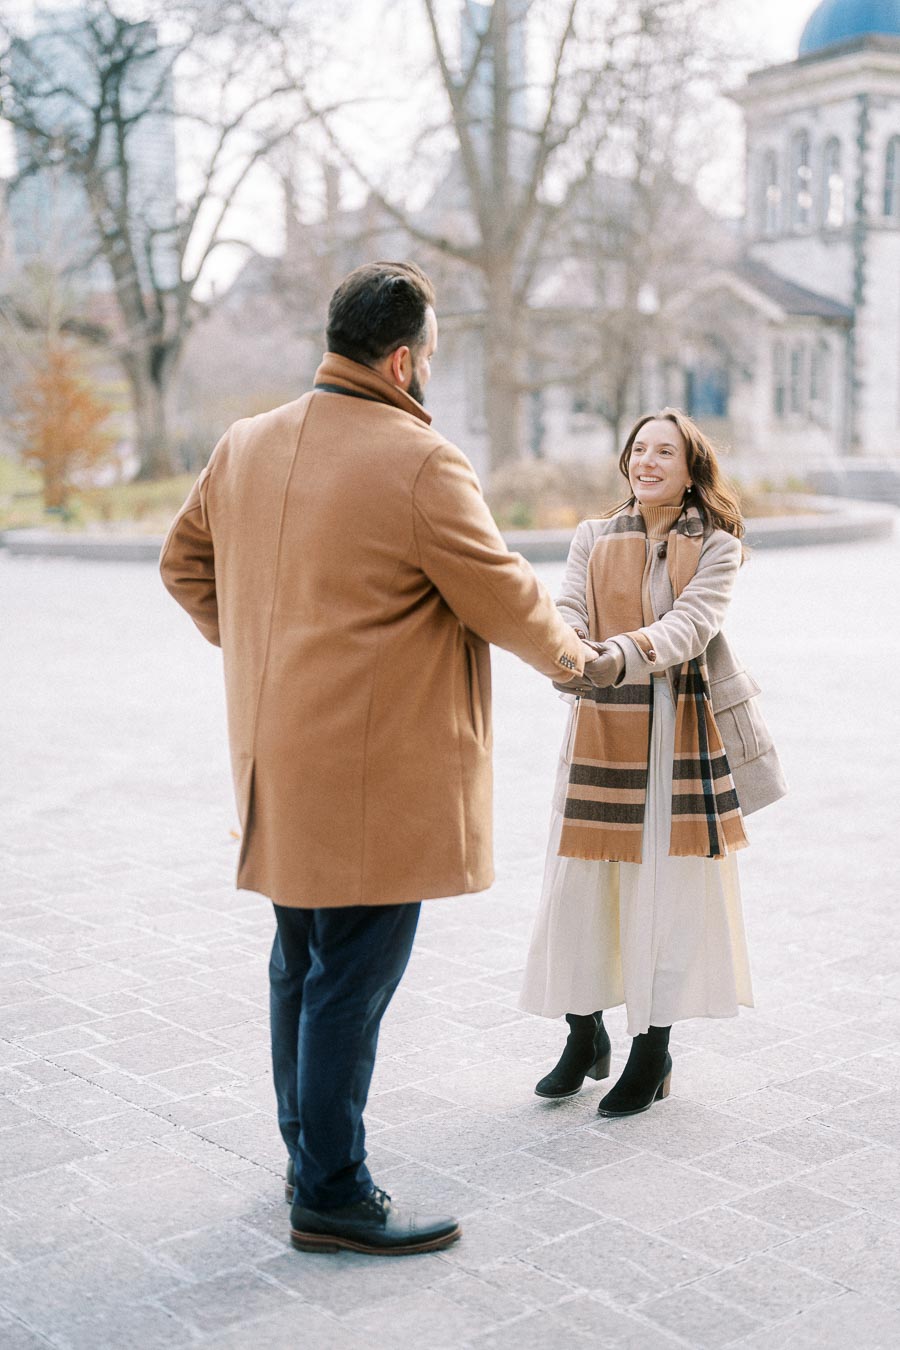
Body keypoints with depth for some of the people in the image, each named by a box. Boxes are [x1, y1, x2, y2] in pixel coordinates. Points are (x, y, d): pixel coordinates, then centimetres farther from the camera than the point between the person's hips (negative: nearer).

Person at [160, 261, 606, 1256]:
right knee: (353, 977, 0)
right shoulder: (423, 464, -16)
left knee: (300, 963, 19)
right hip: (376, 770, -8)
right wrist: (564, 653, 10)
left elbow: (184, 560, 19)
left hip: (281, 761, 8)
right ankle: (331, 1194, 10)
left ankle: (308, 1150, 33)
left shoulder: (244, 446, 8)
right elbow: (500, 594, -9)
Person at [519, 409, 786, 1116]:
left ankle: (654, 1050, 17)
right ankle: (586, 1036, 24)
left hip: (681, 732, -2)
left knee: (667, 886, 1)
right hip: (600, 730, 2)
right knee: (582, 881, 4)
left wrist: (622, 653, -34)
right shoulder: (595, 538, 9)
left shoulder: (716, 547, 2)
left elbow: (689, 624, -15)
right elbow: (569, 611, -6)